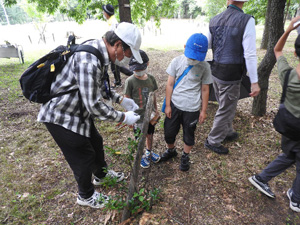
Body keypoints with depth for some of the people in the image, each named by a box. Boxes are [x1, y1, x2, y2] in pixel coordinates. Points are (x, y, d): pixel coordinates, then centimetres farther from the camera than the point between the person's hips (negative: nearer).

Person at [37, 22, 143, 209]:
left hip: (79, 111, 10)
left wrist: (121, 100, 2)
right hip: (61, 116, -9)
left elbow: (100, 88, 12)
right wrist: (123, 118, -20)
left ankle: (101, 174, 49)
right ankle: (86, 196, 33)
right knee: (84, 156, 6)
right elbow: (94, 105, -31)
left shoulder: (100, 52, 0)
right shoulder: (89, 60, -33)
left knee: (96, 142, 22)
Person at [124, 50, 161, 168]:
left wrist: (155, 109, 14)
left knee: (150, 134, 23)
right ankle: (141, 156, 39)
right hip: (138, 116, -4)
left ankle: (149, 151, 49)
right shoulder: (130, 81, -17)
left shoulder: (151, 78, -4)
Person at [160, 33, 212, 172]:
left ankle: (185, 156, 39)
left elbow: (205, 90, -1)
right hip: (174, 105, 1)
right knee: (169, 132, 12)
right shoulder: (177, 61, -5)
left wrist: (203, 111, 1)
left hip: (192, 108, -1)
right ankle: (171, 150, 42)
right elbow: (170, 84, -2)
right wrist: (168, 105, -3)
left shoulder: (204, 67, -6)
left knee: (189, 134, 14)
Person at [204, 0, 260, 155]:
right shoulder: (246, 20, -15)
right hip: (230, 75, -7)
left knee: (225, 106, 25)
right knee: (226, 110, 9)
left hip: (215, 71, 7)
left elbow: (207, 45, 15)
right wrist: (254, 82, -14)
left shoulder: (215, 20, 3)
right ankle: (212, 141, 24)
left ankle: (228, 132, 44)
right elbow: (249, 54, -18)